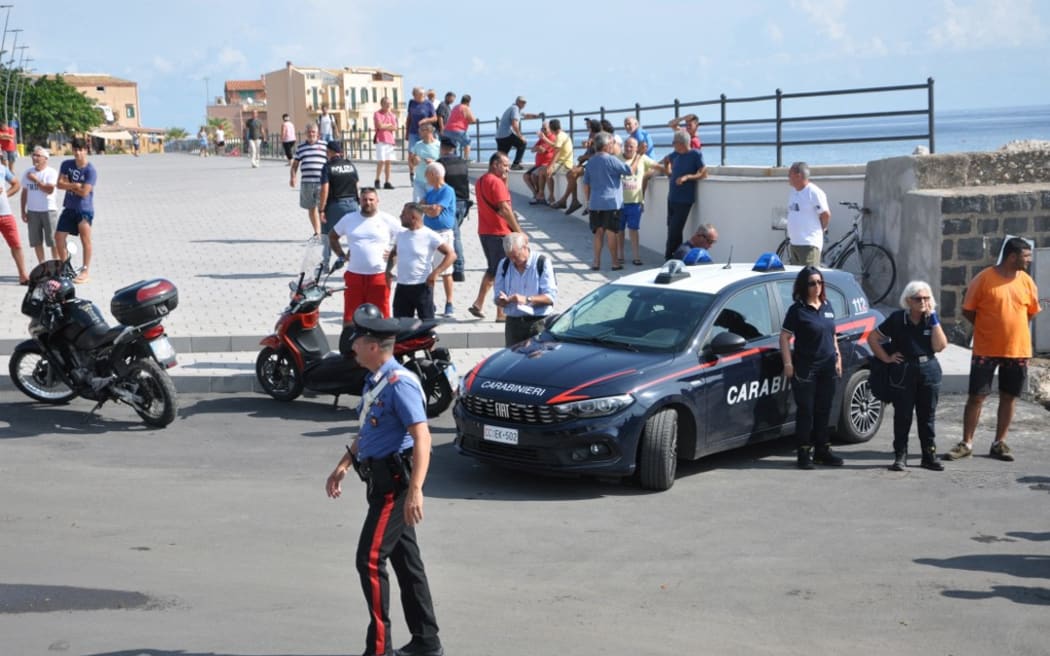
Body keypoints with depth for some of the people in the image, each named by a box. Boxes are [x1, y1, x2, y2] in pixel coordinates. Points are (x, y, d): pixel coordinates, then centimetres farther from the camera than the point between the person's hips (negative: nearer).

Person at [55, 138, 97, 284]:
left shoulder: (90, 170, -15)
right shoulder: (66, 165, 2)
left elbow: (84, 192, -20)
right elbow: (60, 184, -4)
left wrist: (68, 185, -9)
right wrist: (75, 185, -18)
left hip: (85, 209, -6)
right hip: (69, 208, 6)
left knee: (85, 239, -7)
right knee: (59, 237, 7)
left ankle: (85, 272, 1)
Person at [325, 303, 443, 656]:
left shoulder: (399, 383, -20)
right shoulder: (374, 380, 11)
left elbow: (422, 438, -25)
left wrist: (415, 491, -31)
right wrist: (343, 466, 28)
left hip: (395, 482, -10)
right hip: (383, 479, 10)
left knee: (370, 560, -7)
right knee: (406, 561, 13)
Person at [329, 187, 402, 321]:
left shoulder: (387, 220, 0)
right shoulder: (349, 219, 8)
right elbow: (332, 236, 21)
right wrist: (341, 255, 10)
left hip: (379, 275, -2)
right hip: (354, 275, 3)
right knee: (350, 315, 5)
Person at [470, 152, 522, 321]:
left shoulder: (480, 181, 13)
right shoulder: (496, 182, -16)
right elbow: (504, 209, -21)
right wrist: (518, 231, -17)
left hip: (484, 231, 9)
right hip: (499, 233, -9)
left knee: (492, 269, 20)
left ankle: (478, 304, 14)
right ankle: (501, 314, 3)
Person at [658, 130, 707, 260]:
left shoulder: (696, 155, -8)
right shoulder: (675, 155, 10)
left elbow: (704, 173, -13)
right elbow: (666, 160, 31)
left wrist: (687, 177, -23)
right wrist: (668, 172, 13)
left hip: (684, 200, -7)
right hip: (672, 198, 7)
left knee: (674, 231, -9)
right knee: (672, 230, 12)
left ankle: (669, 258, -3)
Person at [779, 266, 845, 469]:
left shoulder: (827, 306, 11)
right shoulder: (797, 310, -7)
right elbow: (784, 337, -8)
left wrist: (838, 357, 15)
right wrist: (788, 364, -14)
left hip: (827, 367, 6)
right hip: (805, 367, -6)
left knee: (823, 410, 11)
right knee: (806, 411, -2)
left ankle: (822, 450, 20)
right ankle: (804, 452, 4)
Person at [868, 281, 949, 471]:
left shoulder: (931, 320, 5)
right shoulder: (897, 319, -4)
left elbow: (940, 346, -6)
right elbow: (872, 337, 0)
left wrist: (934, 320, -9)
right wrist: (886, 358, -6)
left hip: (929, 371, 2)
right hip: (904, 371, -2)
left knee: (927, 416, 8)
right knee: (902, 416, 1)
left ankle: (929, 455, 16)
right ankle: (900, 456, 8)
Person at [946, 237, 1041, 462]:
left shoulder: (1027, 282, 3)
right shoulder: (984, 279, -9)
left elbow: (1031, 312, 16)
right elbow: (967, 311, -2)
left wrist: (1012, 326, 9)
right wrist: (988, 328, 1)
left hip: (1018, 350, 4)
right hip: (986, 350, -3)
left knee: (1009, 397, 9)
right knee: (976, 396, 1)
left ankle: (999, 443, 19)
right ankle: (966, 443, 9)